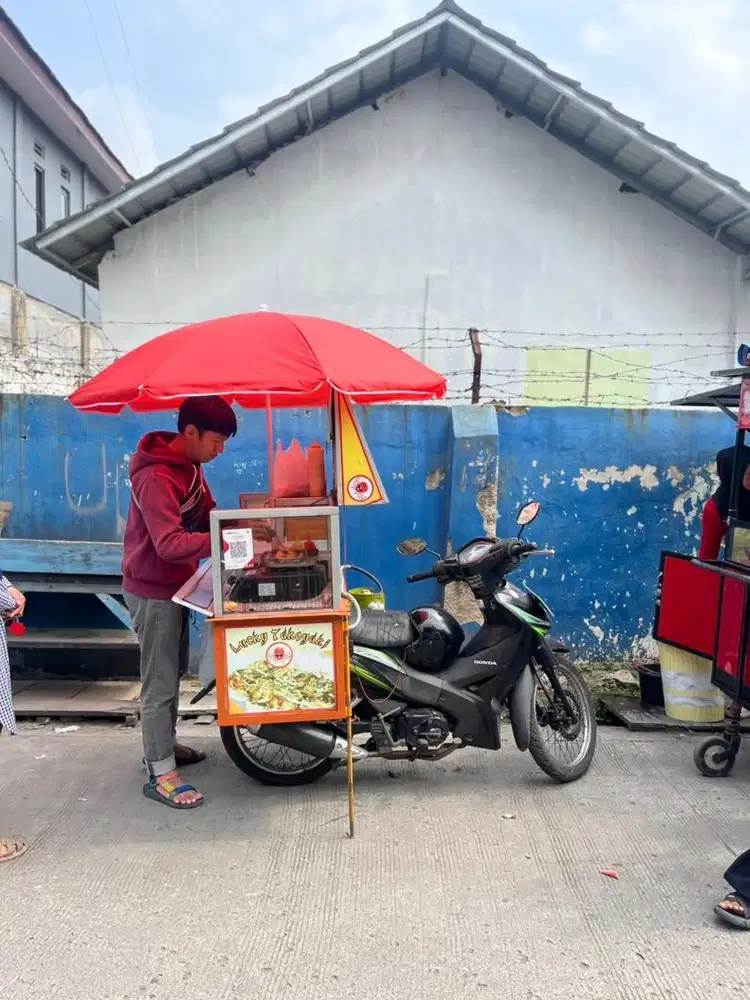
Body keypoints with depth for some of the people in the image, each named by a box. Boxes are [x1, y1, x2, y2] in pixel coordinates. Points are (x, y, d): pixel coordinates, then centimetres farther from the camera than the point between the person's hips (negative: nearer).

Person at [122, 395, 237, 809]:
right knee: (160, 682, -1)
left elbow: (207, 514, 12)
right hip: (153, 591, -9)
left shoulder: (190, 465, 3)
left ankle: (163, 745, 37)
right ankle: (161, 774, 10)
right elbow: (169, 543, -35)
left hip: (176, 584, 10)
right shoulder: (156, 477, -27)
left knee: (173, 671, 21)